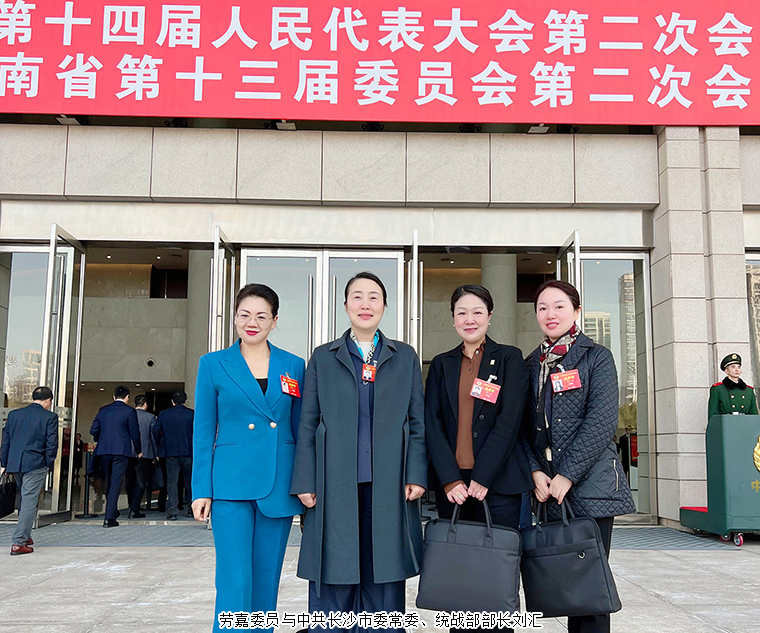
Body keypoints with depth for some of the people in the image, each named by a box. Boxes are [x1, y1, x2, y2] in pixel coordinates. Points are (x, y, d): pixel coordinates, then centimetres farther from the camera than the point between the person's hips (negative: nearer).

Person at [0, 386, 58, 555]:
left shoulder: (14, 414, 9)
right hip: (35, 465, -6)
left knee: (25, 501, 21)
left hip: (14, 464, 6)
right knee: (29, 503, -2)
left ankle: (25, 536, 29)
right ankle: (18, 543, -5)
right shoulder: (50, 417, -6)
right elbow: (52, 443, -9)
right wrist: (49, 465, 1)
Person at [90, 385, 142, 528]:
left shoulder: (103, 410, 10)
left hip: (104, 451, 5)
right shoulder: (129, 411, -3)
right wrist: (139, 451, 10)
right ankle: (109, 517, -10)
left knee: (108, 482, 17)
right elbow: (135, 433, -3)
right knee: (116, 483, -4)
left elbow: (94, 430, 9)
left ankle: (112, 512, 29)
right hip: (121, 451, -5)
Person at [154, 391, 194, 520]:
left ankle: (172, 511, -5)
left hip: (170, 452, 0)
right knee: (190, 480, 13)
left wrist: (160, 446, 13)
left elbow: (156, 431, 1)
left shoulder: (164, 414, 3)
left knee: (171, 481, 2)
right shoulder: (192, 414, -2)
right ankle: (191, 508, 19)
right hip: (188, 452, 0)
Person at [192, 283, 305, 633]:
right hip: (231, 483, -2)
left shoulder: (293, 366, 8)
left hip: (278, 484, 2)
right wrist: (201, 490, -2)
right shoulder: (213, 364, 3)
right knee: (235, 581, -7)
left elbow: (300, 429, 11)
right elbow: (203, 432, 3)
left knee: (266, 580, 9)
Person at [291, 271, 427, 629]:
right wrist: (305, 482, -1)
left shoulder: (405, 357, 12)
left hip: (388, 487, 1)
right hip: (336, 485, 0)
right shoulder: (323, 358, 10)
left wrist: (417, 476, -1)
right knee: (332, 587, 2)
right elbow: (308, 424, 7)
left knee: (383, 584, 5)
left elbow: (418, 421, 9)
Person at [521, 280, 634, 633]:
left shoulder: (596, 357, 1)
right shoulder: (531, 364, 14)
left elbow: (602, 420, -10)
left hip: (590, 485, -4)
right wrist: (535, 472, -5)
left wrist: (567, 475, -15)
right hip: (547, 488, 4)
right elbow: (523, 426, 11)